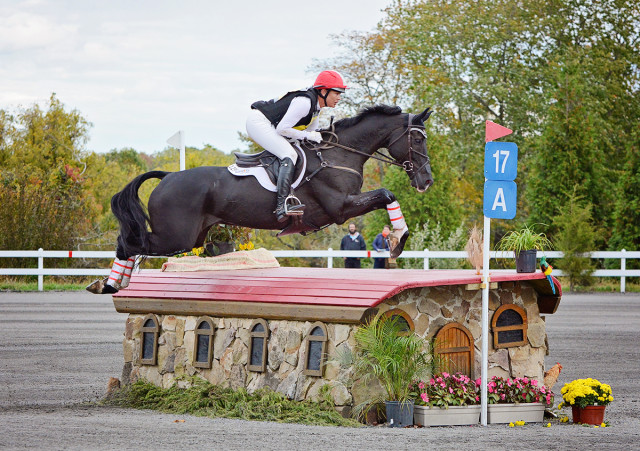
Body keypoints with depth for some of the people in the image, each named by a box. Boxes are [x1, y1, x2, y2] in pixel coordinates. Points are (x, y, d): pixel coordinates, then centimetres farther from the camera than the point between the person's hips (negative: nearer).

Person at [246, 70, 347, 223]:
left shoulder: (316, 105, 8)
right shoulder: (304, 102, -23)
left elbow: (311, 132, 16)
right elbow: (282, 129, -23)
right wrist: (308, 136, -18)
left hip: (269, 127, 11)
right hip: (258, 121, -11)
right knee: (290, 155, -24)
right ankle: (281, 207, -36)